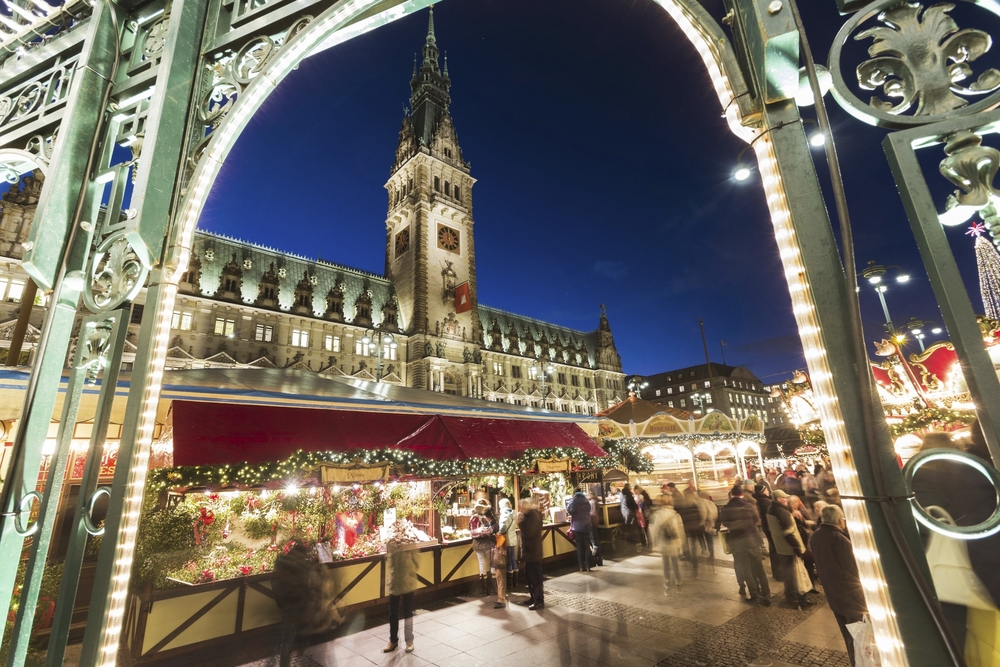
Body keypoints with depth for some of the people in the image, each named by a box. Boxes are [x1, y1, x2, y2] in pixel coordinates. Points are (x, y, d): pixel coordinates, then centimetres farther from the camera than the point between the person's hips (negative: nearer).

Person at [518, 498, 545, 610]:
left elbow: (529, 533, -28)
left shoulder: (533, 516, -21)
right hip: (528, 550, 10)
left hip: (533, 551, -10)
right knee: (529, 575, 19)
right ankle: (533, 597, 31)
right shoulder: (528, 515, 10)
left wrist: (520, 524, -21)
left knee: (535, 576, -1)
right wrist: (521, 524, -1)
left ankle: (539, 601, 8)